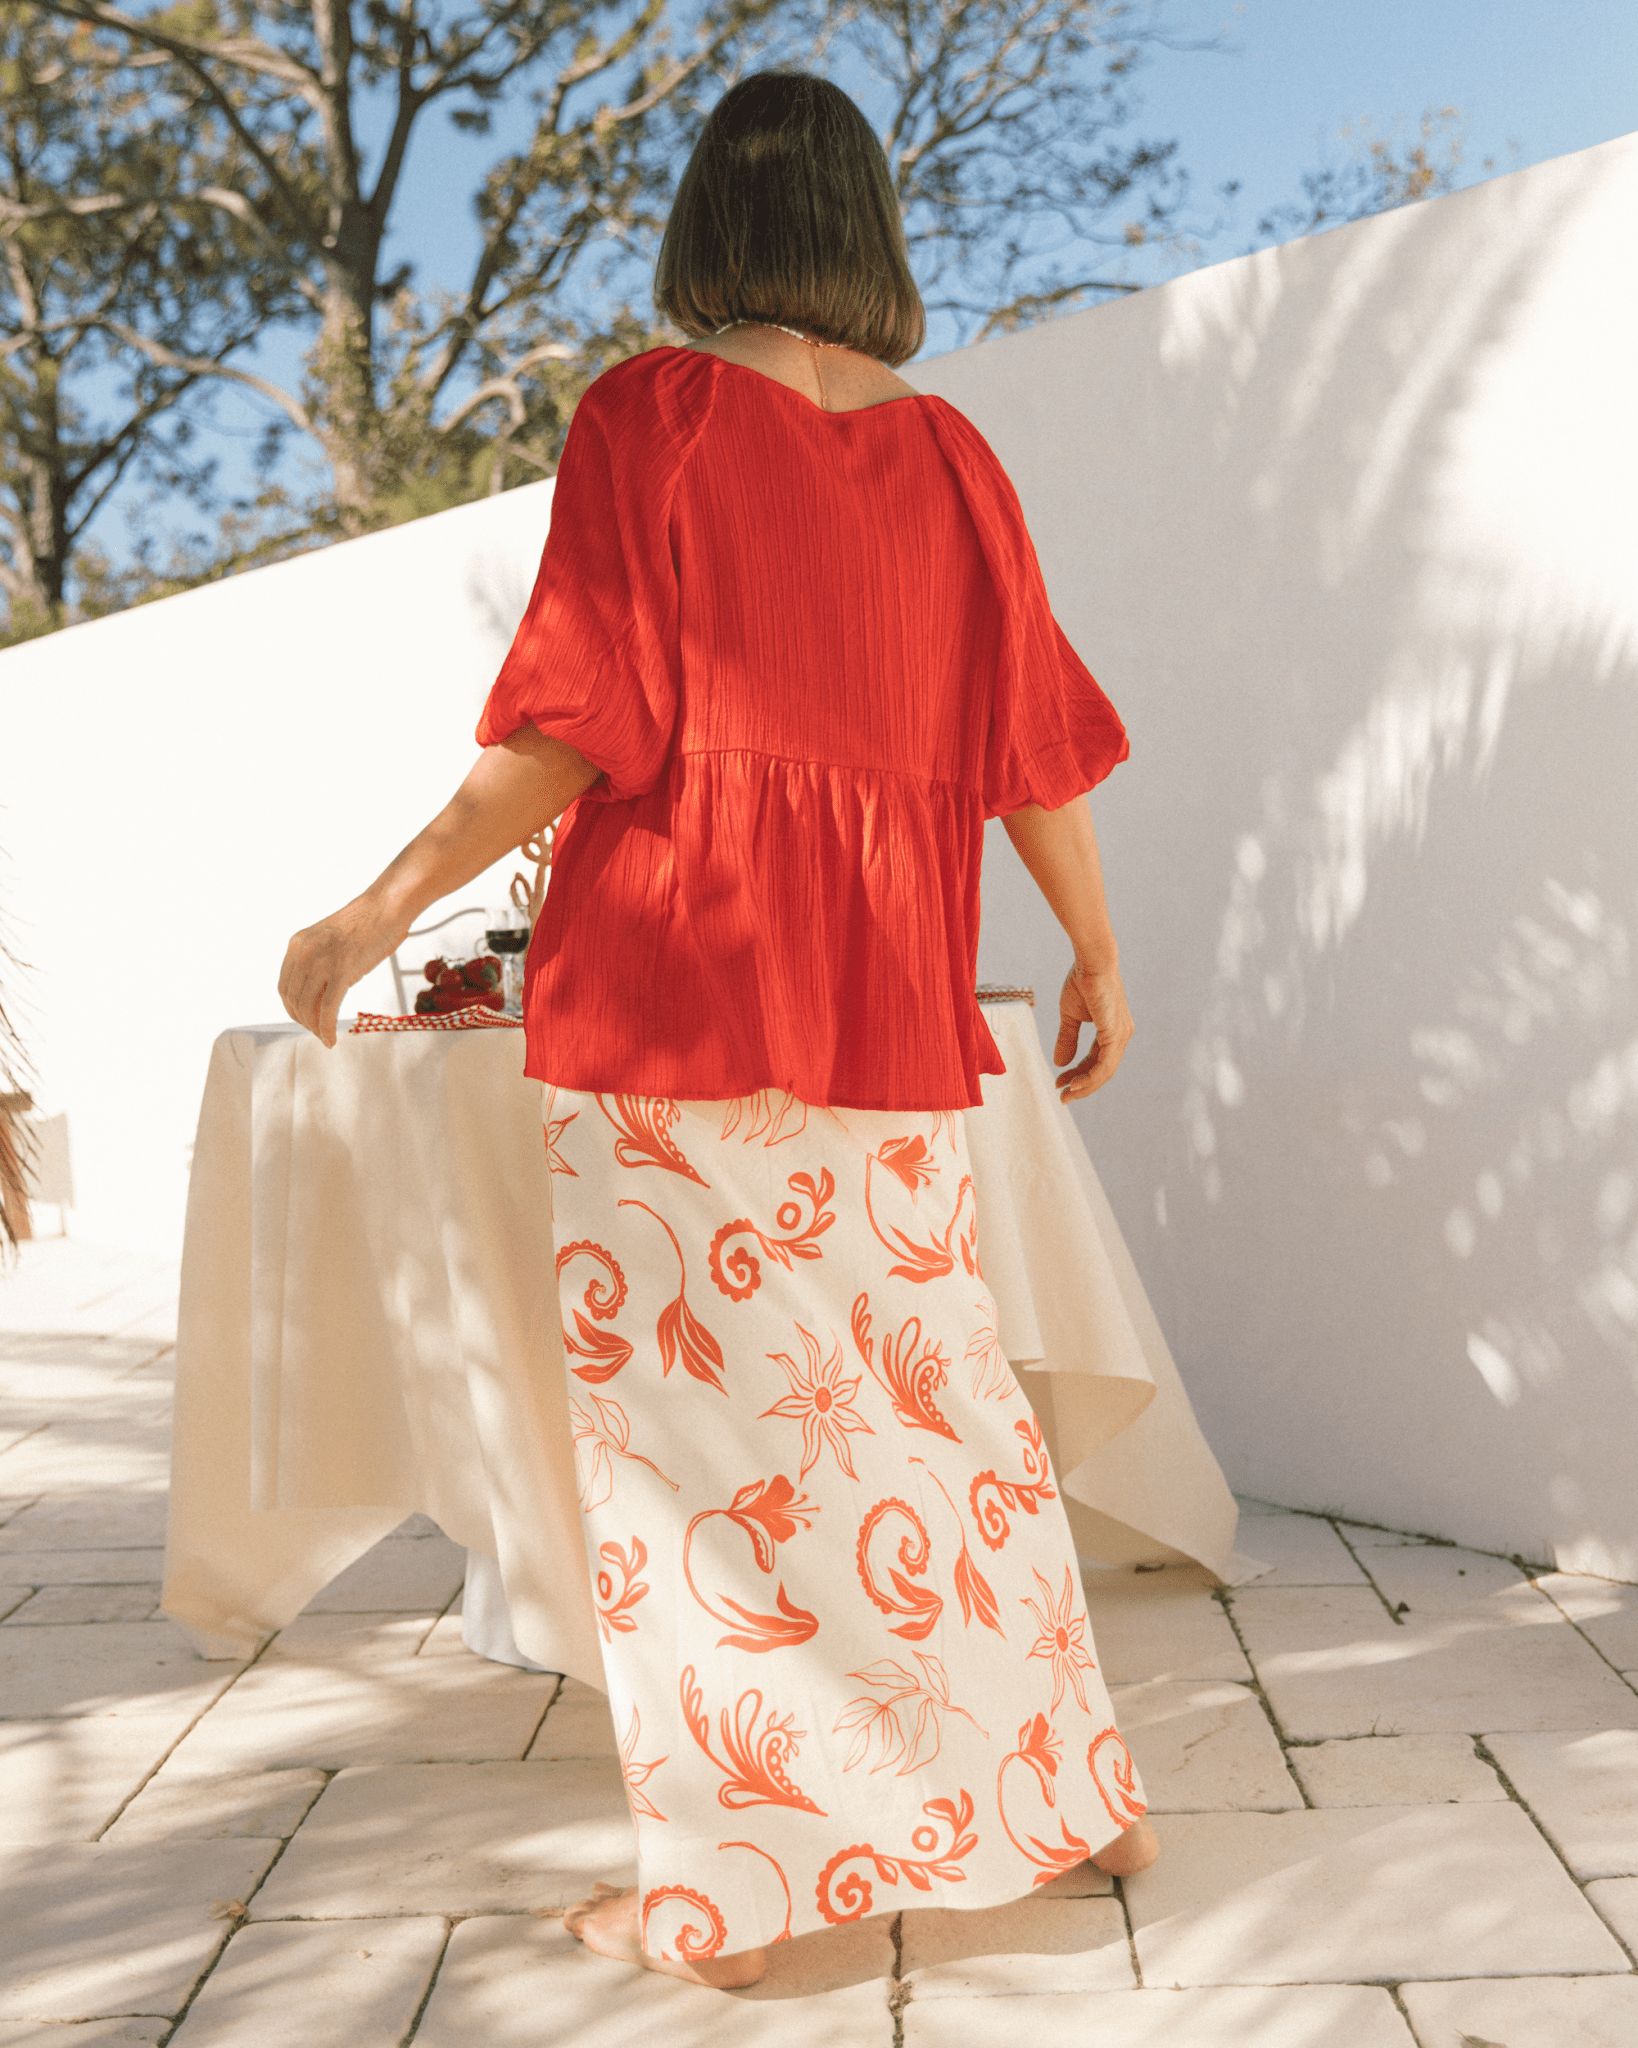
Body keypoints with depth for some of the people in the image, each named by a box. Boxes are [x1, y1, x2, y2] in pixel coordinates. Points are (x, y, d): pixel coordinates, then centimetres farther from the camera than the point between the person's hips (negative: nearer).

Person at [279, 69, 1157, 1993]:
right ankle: (1070, 1794, 26)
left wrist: (375, 916, -6)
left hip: (673, 984, -4)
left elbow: (573, 726, -12)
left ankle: (722, 1886, 11)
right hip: (885, 1010, 5)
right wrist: (1097, 951, 21)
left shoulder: (648, 417, -3)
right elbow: (1030, 736, 9)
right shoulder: (947, 451, 9)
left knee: (683, 1415, 4)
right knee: (929, 1395, 15)